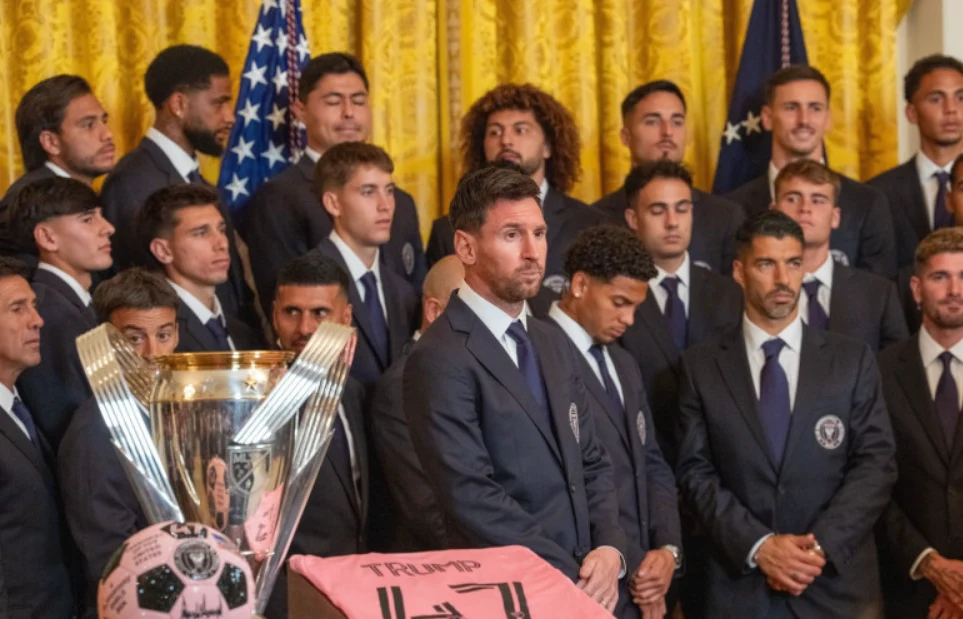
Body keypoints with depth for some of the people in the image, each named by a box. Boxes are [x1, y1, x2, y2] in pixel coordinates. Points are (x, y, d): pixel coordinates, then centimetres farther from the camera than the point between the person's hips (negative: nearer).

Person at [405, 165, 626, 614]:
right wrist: (571, 578, -17)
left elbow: (591, 464, 12)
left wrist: (609, 549, -6)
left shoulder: (554, 347, 11)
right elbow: (472, 497, -19)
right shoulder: (441, 361, -14)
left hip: (589, 590, 7)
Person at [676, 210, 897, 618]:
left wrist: (821, 545, -13)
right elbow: (696, 472, -2)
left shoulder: (853, 360, 5)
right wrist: (757, 546, -14)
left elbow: (877, 463, -1)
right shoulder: (701, 366, 3)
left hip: (837, 583, 1)